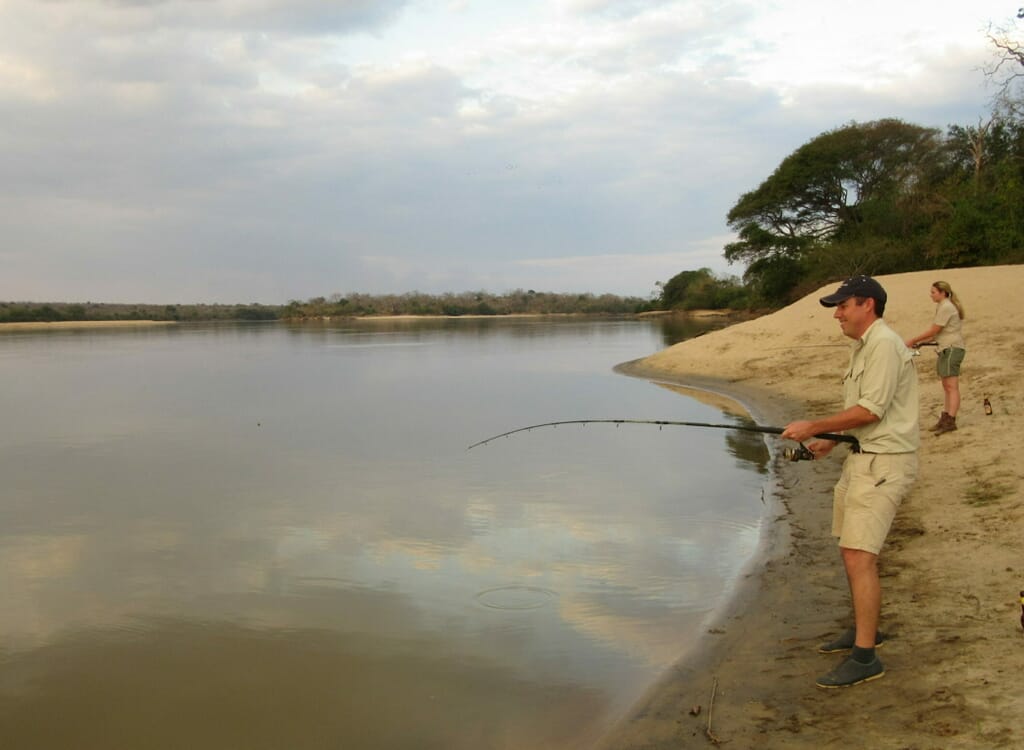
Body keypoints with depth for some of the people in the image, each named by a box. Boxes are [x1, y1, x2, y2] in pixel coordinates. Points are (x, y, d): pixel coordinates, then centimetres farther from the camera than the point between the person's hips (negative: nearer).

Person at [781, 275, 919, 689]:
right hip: (863, 457, 11)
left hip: (884, 462, -11)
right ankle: (865, 629, 32)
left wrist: (813, 427, -16)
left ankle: (865, 657, -7)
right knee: (851, 550, 17)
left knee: (859, 556, -13)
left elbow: (871, 410, -22)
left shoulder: (883, 344, -16)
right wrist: (831, 440, 14)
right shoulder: (863, 346, 17)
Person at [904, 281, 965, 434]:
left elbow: (933, 331, -15)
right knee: (946, 386, 11)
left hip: (952, 349, -11)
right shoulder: (943, 306, 18)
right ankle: (945, 419, 15)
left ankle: (950, 421, -15)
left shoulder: (946, 307, -13)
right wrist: (920, 342, 10)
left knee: (951, 386, -12)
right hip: (946, 349, 11)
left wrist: (913, 340, -7)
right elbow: (937, 333, 19)